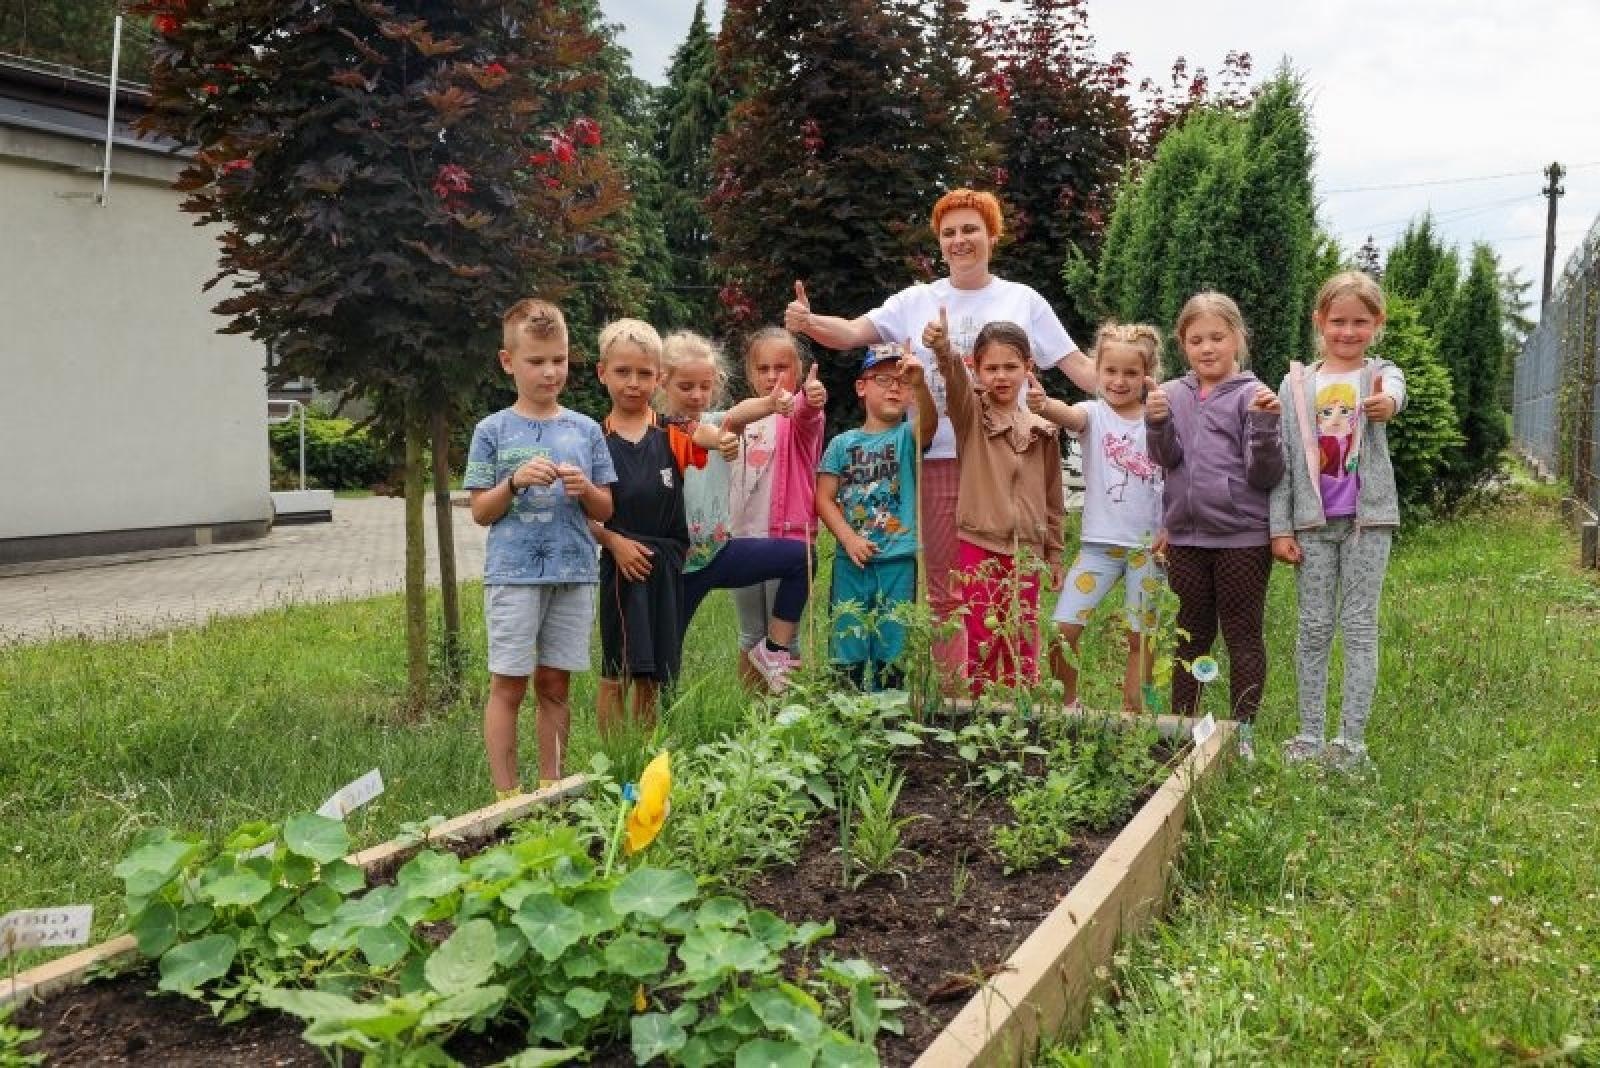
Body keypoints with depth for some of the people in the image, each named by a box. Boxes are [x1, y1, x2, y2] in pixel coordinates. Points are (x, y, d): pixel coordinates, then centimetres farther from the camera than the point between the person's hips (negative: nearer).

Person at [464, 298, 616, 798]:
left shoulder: (585, 430, 7)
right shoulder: (492, 431, 1)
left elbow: (605, 511, 10)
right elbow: (480, 512, 1)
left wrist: (585, 488, -11)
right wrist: (516, 480, -15)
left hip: (574, 573, 2)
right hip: (514, 573, -2)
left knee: (555, 685, 10)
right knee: (508, 685, 1)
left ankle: (550, 787, 20)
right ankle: (506, 795, 10)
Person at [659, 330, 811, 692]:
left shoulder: (716, 425, 0)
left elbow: (741, 413, -23)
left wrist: (769, 403, -45)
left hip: (721, 550, 3)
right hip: (678, 565, -2)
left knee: (800, 555, -15)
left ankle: (773, 650, -4)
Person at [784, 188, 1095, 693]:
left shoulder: (1022, 299, 6)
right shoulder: (917, 301, 6)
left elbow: (1078, 365, 6)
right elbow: (852, 332, -4)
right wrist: (808, 321, -25)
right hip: (940, 461, 1)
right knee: (944, 590, 8)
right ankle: (951, 695, 19)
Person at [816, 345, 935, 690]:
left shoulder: (907, 436, 2)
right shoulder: (843, 443, 6)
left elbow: (929, 422, -21)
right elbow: (824, 498, 3)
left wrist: (919, 382, -40)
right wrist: (848, 537, -11)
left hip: (899, 561, -1)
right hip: (851, 561, 1)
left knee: (891, 655, 5)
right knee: (847, 655, 6)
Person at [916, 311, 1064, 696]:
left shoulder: (1042, 430, 7)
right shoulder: (970, 414, -2)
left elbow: (1052, 497, 13)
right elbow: (955, 380, -25)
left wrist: (1054, 554, 14)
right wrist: (943, 350, -46)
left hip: (1026, 551, 3)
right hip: (978, 546, -3)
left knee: (1023, 648, 8)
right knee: (983, 644, -1)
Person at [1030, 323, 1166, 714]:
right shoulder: (1094, 414, -4)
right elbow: (1069, 416, -27)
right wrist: (1043, 404, -48)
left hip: (1148, 545, 1)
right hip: (1099, 542, -1)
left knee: (1141, 637, 9)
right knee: (1062, 630, -7)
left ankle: (1131, 714, 23)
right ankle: (1069, 704, 15)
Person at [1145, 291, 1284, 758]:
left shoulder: (1252, 395, -4)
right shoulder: (1173, 394, 7)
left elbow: (1265, 476, -9)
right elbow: (1166, 458, -4)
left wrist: (1265, 424, -24)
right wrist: (1156, 421, -22)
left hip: (1243, 536, -4)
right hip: (1186, 536, 4)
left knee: (1243, 636, 6)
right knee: (1190, 636, 15)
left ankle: (1243, 731, 16)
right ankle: (1182, 724, 26)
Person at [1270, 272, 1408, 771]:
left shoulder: (1381, 373, -1)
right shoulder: (1297, 383, 3)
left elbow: (1395, 391, -28)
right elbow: (1283, 460, 2)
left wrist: (1387, 403, -54)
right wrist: (1280, 528, -3)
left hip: (1368, 517, -1)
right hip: (1313, 521, 1)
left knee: (1360, 627, 3)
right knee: (1314, 629, 7)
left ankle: (1352, 740, 10)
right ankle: (1310, 735, 17)